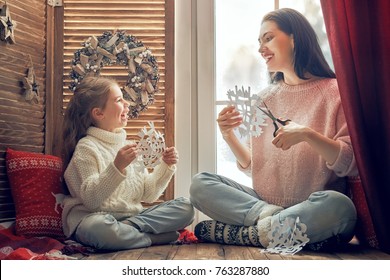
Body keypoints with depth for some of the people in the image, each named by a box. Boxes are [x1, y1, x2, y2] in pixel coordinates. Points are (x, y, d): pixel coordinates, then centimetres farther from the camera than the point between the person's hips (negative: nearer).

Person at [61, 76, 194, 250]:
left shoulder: (129, 145, 15)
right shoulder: (87, 147, -5)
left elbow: (147, 195, 14)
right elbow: (91, 199, -17)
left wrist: (165, 167, 0)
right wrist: (117, 167, -29)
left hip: (133, 215, 6)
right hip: (96, 217, -6)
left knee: (186, 207, -9)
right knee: (98, 227, -41)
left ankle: (128, 228, -21)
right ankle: (154, 237, -19)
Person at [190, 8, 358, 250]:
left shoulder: (335, 91, -2)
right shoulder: (266, 98, 12)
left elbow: (352, 164, -11)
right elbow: (252, 166, 13)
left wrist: (307, 134, -24)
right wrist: (229, 135, -3)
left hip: (314, 208, -4)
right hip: (264, 200, 4)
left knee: (337, 205, -37)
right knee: (200, 184, -12)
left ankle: (247, 232, -20)